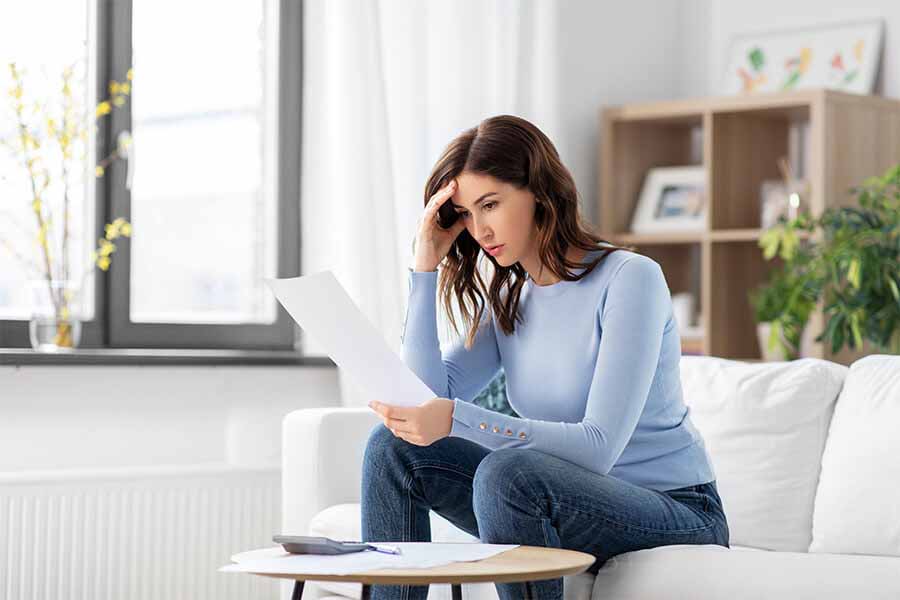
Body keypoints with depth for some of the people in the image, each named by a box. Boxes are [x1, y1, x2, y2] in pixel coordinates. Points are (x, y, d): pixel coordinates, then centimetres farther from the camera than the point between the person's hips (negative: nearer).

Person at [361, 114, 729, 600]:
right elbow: (429, 399, -6)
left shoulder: (629, 279, -16)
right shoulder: (507, 298, 7)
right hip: (572, 503, 7)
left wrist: (456, 419, -34)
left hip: (676, 514, -7)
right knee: (395, 445, -6)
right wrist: (425, 267, -7)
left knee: (507, 472, -33)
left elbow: (599, 446, -25)